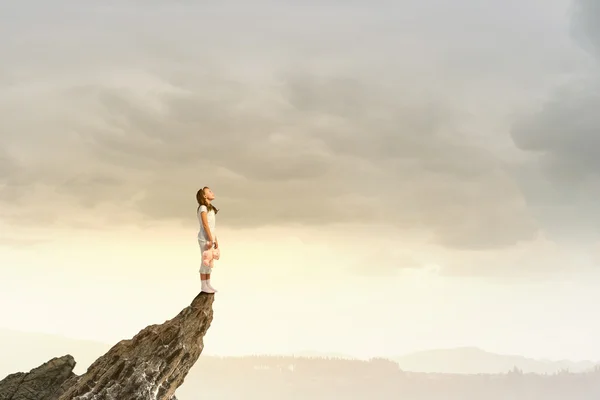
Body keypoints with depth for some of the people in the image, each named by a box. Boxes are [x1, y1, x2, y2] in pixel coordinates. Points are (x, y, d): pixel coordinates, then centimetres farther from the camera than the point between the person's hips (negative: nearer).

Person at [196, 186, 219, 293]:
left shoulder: (210, 208, 15)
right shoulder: (203, 208, -11)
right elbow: (205, 225, -16)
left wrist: (215, 240, 13)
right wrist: (210, 240, -19)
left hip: (210, 238, 8)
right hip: (205, 239, -8)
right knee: (205, 262, -4)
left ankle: (208, 285, 18)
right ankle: (203, 286, 2)